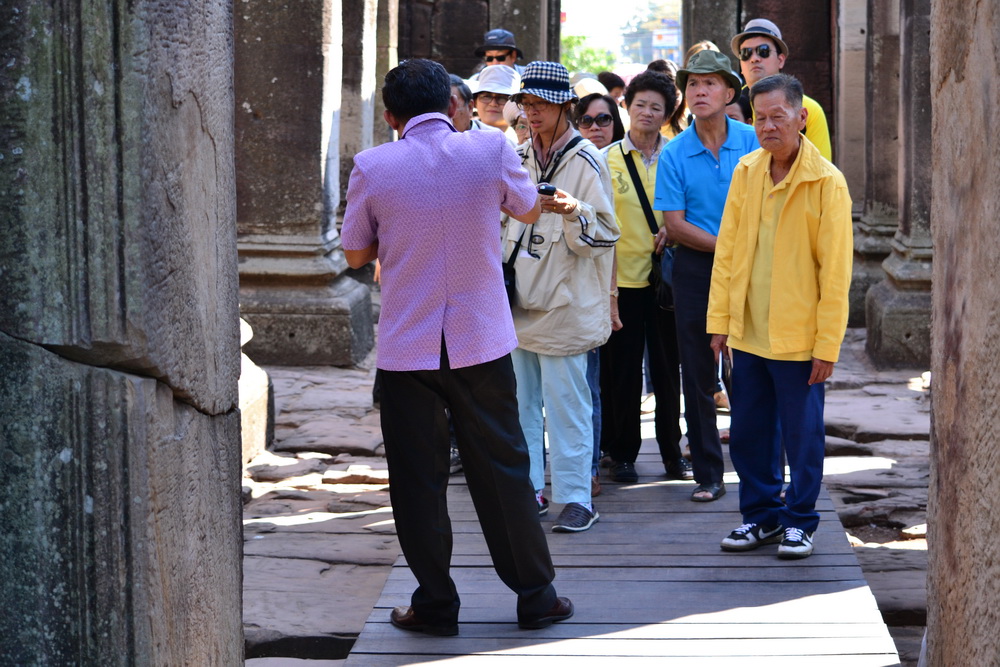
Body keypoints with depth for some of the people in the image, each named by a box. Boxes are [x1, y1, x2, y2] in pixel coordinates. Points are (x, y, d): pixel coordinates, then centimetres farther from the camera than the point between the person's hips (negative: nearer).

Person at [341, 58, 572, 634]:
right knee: (503, 469, 11)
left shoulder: (373, 167, -7)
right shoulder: (491, 150, -6)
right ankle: (536, 596, 19)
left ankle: (436, 603, 13)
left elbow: (356, 254, 4)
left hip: (407, 346, -1)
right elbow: (529, 209, 14)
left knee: (418, 479, 8)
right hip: (482, 342, 1)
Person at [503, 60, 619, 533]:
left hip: (564, 300, -7)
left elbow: (604, 233, -10)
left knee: (566, 404, -6)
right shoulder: (517, 158, 13)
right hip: (517, 299, 7)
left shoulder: (586, 161, -7)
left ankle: (576, 498, 0)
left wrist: (574, 211, -28)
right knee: (520, 400, 11)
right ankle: (529, 488, 20)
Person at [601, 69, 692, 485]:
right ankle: (623, 454, 14)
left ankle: (672, 452, 17)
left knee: (668, 367, 7)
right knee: (622, 369, 3)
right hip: (622, 277, -1)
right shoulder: (607, 159, 2)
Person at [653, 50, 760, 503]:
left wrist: (685, 230, -6)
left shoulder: (752, 142, 1)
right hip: (695, 269, 1)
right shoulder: (675, 154, 1)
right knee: (699, 375, 4)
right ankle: (708, 474, 11)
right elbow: (675, 225, -2)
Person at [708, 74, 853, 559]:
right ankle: (761, 515, 27)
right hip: (747, 332, 5)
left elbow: (835, 270, -11)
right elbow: (726, 250, 8)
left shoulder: (827, 182, -10)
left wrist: (828, 344, -12)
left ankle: (799, 521, 20)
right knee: (748, 432, 12)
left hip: (798, 336, -5)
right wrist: (720, 320, 4)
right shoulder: (746, 172, 4)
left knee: (801, 434, 5)